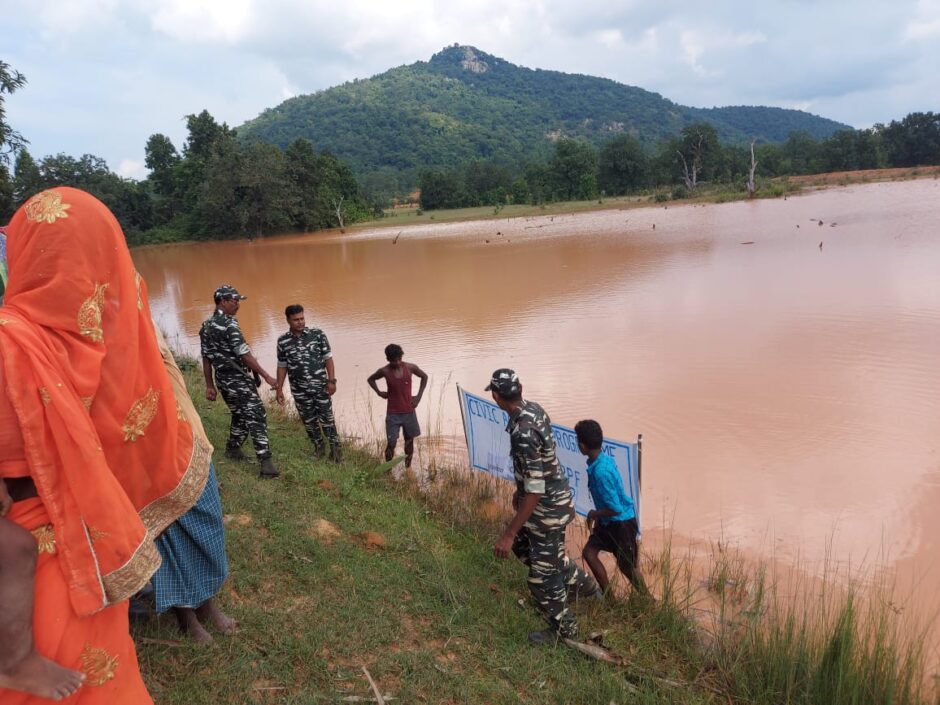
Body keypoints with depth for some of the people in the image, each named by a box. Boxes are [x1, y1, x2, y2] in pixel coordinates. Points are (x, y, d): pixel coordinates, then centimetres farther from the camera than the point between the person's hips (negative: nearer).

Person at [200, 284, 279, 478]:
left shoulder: (206, 327, 10)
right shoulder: (229, 324, -16)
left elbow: (206, 359, 13)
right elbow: (244, 355, -20)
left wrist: (210, 386, 18)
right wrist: (266, 376, -17)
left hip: (223, 381, 8)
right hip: (239, 380, -8)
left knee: (239, 416, 25)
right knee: (256, 419, -7)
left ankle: (233, 450, 38)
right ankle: (266, 464, -11)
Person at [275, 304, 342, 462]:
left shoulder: (318, 334, -6)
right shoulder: (283, 341, -2)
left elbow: (328, 358, -3)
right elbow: (282, 366, 7)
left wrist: (331, 381, -8)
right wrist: (279, 389, 6)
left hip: (320, 386, -2)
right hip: (299, 390, 2)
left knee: (327, 418, 1)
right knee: (309, 421, 12)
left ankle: (335, 449, 14)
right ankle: (318, 447, 31)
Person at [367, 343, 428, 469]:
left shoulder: (410, 368, -7)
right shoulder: (384, 371, -8)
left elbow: (424, 377, 12)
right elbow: (370, 379, 12)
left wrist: (419, 396, 4)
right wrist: (379, 392, -1)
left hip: (409, 412, 2)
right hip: (393, 414, -2)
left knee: (409, 441, 10)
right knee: (391, 443, -6)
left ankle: (407, 468, 24)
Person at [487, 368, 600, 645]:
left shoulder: (523, 432, -33)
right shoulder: (533, 409, -4)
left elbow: (535, 490, -31)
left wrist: (508, 534, -26)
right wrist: (519, 490, 26)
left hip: (548, 508, -9)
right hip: (554, 496, 9)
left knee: (542, 575, 9)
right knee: (523, 545, 28)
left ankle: (564, 630, 33)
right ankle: (583, 584, 43)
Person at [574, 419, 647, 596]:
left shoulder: (601, 471, -32)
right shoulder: (603, 459, -4)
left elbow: (615, 508, -29)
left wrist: (594, 514, -12)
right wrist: (596, 515, 13)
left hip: (621, 522, -9)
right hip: (609, 520, 9)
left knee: (626, 566, 8)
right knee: (589, 552, 11)